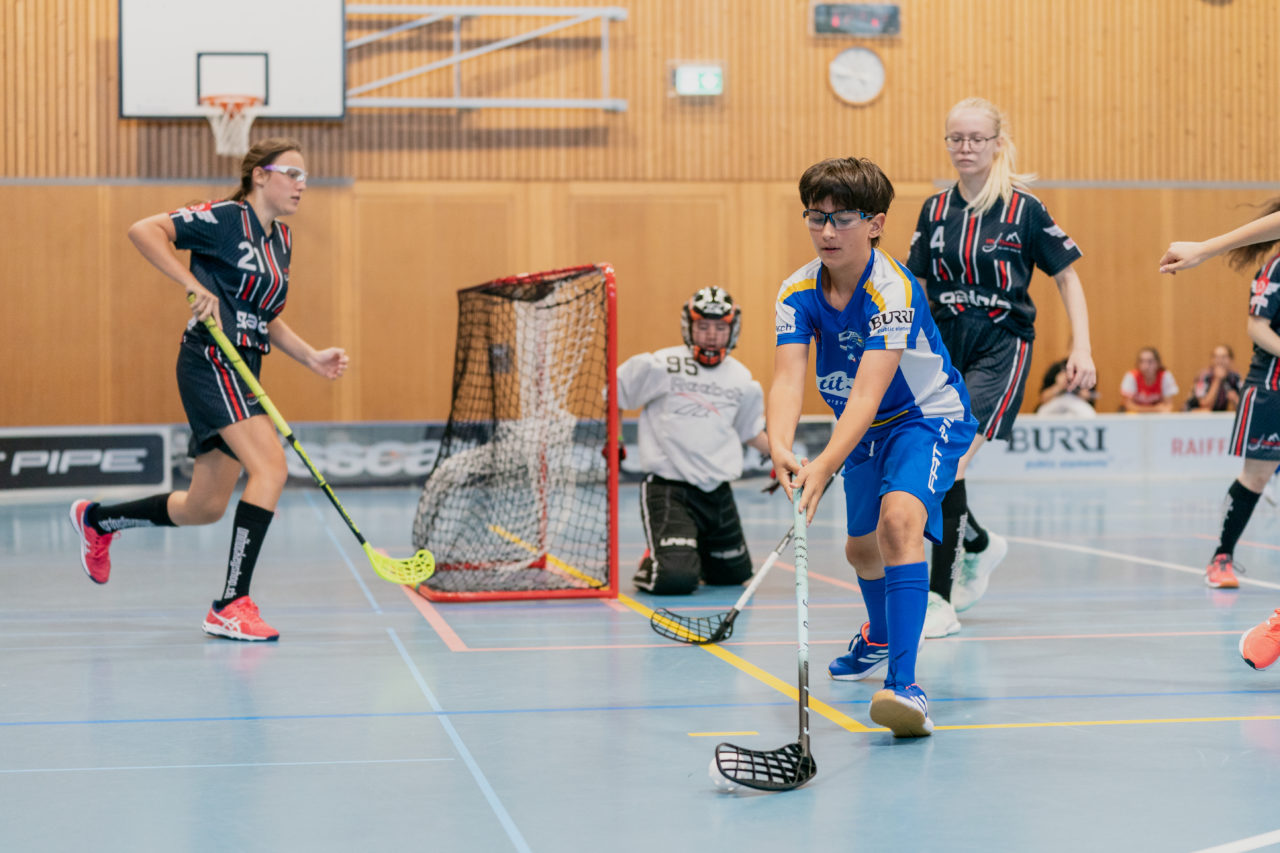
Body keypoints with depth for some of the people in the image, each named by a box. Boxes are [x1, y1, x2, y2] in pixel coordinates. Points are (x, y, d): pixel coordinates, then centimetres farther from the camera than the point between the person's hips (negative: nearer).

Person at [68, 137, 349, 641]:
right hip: (211, 362, -9)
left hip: (242, 373, 9)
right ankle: (232, 605, -20)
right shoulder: (226, 218, -8)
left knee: (204, 509, 13)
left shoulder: (281, 240, 17)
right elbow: (143, 230, -15)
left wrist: (313, 358, 11)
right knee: (270, 468, -23)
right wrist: (195, 286, -23)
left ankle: (97, 520, 38)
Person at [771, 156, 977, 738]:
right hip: (866, 430, 7)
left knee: (899, 518, -33)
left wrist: (826, 465, -53)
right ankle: (880, 638, 57)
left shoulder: (893, 290, -30)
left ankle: (903, 684, -38)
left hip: (929, 417, -7)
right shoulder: (797, 292, -13)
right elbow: (787, 380, -25)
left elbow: (868, 391, -39)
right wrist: (780, 447, -46)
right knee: (861, 547, 22)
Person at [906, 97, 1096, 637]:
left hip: (1000, 348, -5)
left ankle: (940, 600, -10)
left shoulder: (1024, 209, -4)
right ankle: (980, 545, 31)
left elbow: (1067, 277, 2)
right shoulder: (934, 211, 7)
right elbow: (916, 289, 14)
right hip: (945, 347, 5)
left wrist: (1082, 348, -6)